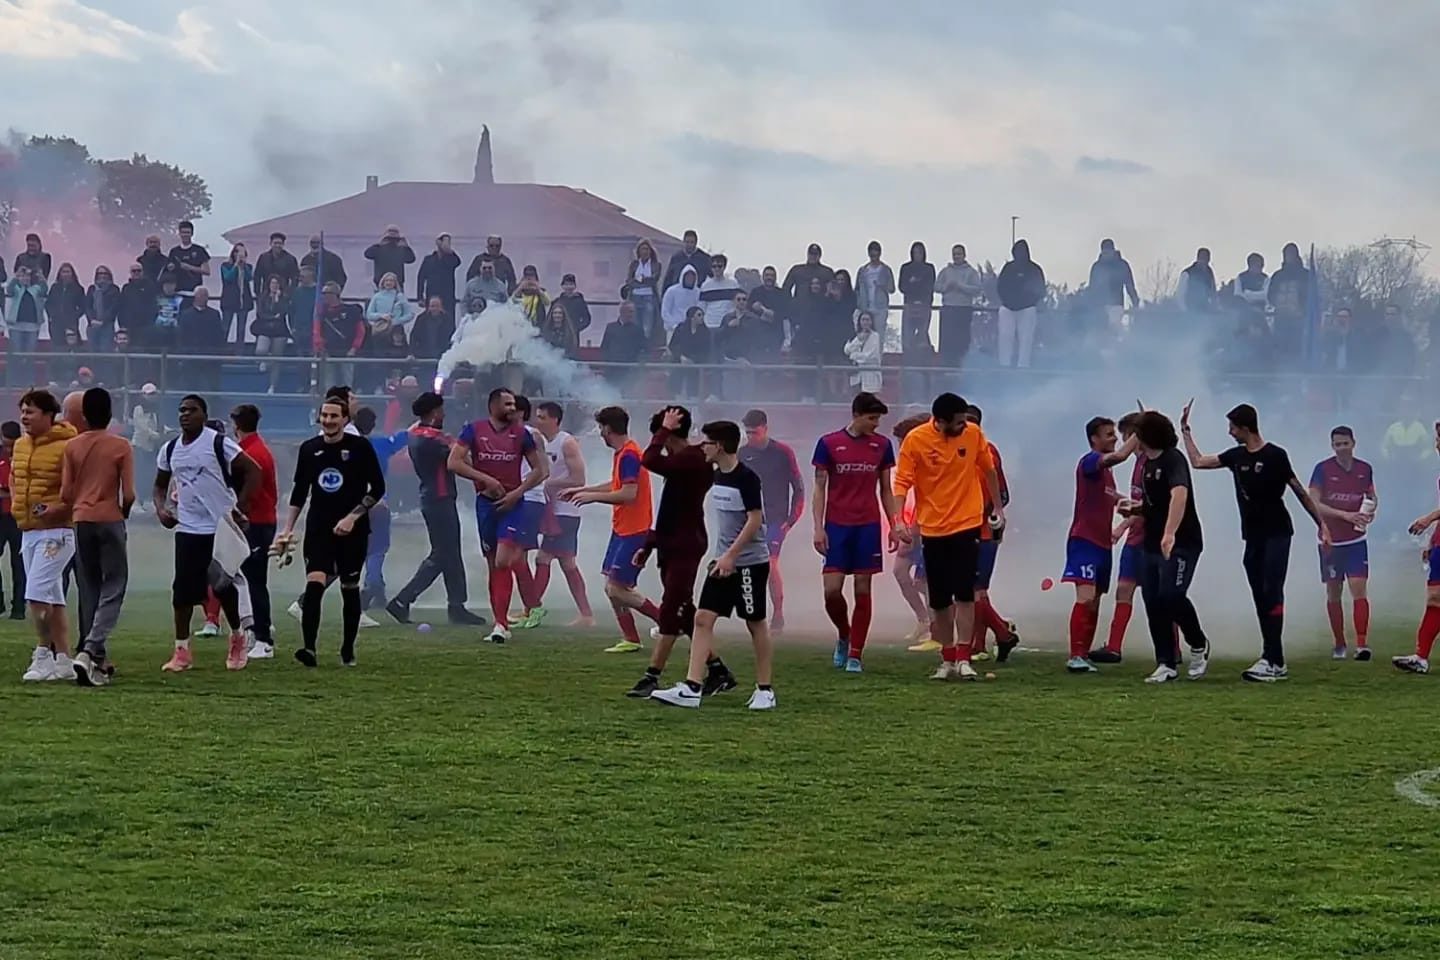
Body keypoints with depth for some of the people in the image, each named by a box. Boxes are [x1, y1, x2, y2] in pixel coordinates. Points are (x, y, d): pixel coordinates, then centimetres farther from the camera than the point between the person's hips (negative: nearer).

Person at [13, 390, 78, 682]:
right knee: (52, 598, 12)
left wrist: (56, 509, -23)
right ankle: (63, 660, 16)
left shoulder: (65, 447, -15)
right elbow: (14, 479, 28)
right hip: (28, 531, 9)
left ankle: (44, 654, -5)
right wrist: (16, 503, 12)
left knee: (37, 594, -15)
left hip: (55, 530, -9)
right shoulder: (21, 445, 11)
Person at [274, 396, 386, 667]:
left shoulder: (360, 447, -4)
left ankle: (348, 651, 19)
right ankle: (309, 648, -22)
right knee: (313, 584, -15)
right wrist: (288, 528, 9)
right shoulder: (309, 449, 5)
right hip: (318, 530, 2)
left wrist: (353, 516, -13)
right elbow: (300, 491, 14)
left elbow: (377, 488, -4)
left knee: (350, 589, 7)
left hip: (352, 532, -1)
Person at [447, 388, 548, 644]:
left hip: (513, 504, -2)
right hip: (486, 502, 2)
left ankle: (501, 623, -16)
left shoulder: (521, 433, 2)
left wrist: (517, 492, -7)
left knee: (503, 561, -17)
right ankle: (501, 624, 14)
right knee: (493, 564, 7)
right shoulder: (474, 431, 1)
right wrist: (485, 479, -13)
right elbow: (453, 462, -6)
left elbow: (540, 470, 6)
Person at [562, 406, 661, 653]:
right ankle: (630, 639, 12)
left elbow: (629, 493, -25)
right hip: (622, 529, 10)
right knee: (612, 588, 9)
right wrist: (581, 491, 29)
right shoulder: (621, 453, 13)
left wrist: (593, 496, -17)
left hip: (633, 531, -10)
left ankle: (666, 620, -4)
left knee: (617, 588, -11)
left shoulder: (629, 455, -18)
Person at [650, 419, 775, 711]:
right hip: (723, 561, 8)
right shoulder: (718, 476, 10)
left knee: (756, 623, 3)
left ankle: (765, 690, 14)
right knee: (703, 618, -2)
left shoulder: (746, 478, -16)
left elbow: (755, 520, -20)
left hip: (749, 562, -8)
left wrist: (731, 555, -23)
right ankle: (692, 688, -6)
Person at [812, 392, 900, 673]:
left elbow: (886, 490, 14)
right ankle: (843, 636, 20)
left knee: (863, 590, 0)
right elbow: (819, 489, 2)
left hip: (868, 526, 2)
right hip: (837, 526, -2)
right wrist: (818, 528, -5)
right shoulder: (829, 444, 0)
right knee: (832, 589, -8)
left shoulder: (882, 445, 7)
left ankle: (855, 655, 5)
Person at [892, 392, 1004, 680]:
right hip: (932, 529, 0)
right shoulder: (915, 440, -10)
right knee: (939, 600, 7)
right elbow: (902, 481, -10)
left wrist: (998, 507, 15)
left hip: (966, 526, 0)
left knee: (964, 594, -10)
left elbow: (988, 470, 10)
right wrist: (898, 519, -22)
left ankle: (963, 658, -8)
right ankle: (947, 660, 19)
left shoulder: (973, 433, -4)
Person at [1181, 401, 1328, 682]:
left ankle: (1271, 660, -19)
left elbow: (1299, 492, -5)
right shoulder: (1236, 456, 9)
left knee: (1272, 594, -14)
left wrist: (1321, 524, -4)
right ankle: (1276, 663, 8)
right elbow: (1198, 461, 20)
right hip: (1252, 537, 7)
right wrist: (1186, 430, 19)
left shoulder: (1275, 456, -10)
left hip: (1276, 534, -7)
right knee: (1261, 598, 5)